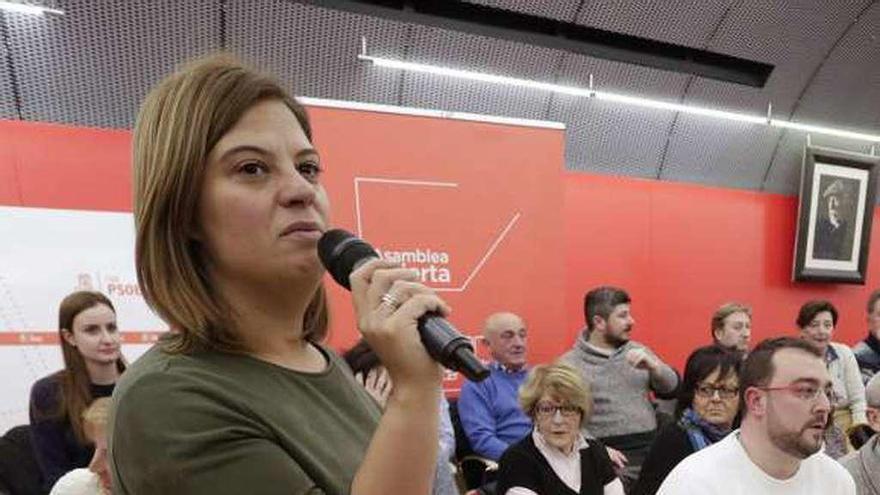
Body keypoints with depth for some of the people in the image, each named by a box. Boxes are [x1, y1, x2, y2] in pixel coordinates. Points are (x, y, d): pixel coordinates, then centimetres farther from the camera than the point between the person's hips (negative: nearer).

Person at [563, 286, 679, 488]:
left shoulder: (638, 350, 15)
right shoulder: (571, 364, -3)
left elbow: (672, 387, 9)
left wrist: (653, 366, -10)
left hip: (654, 449, 5)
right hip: (612, 456, -4)